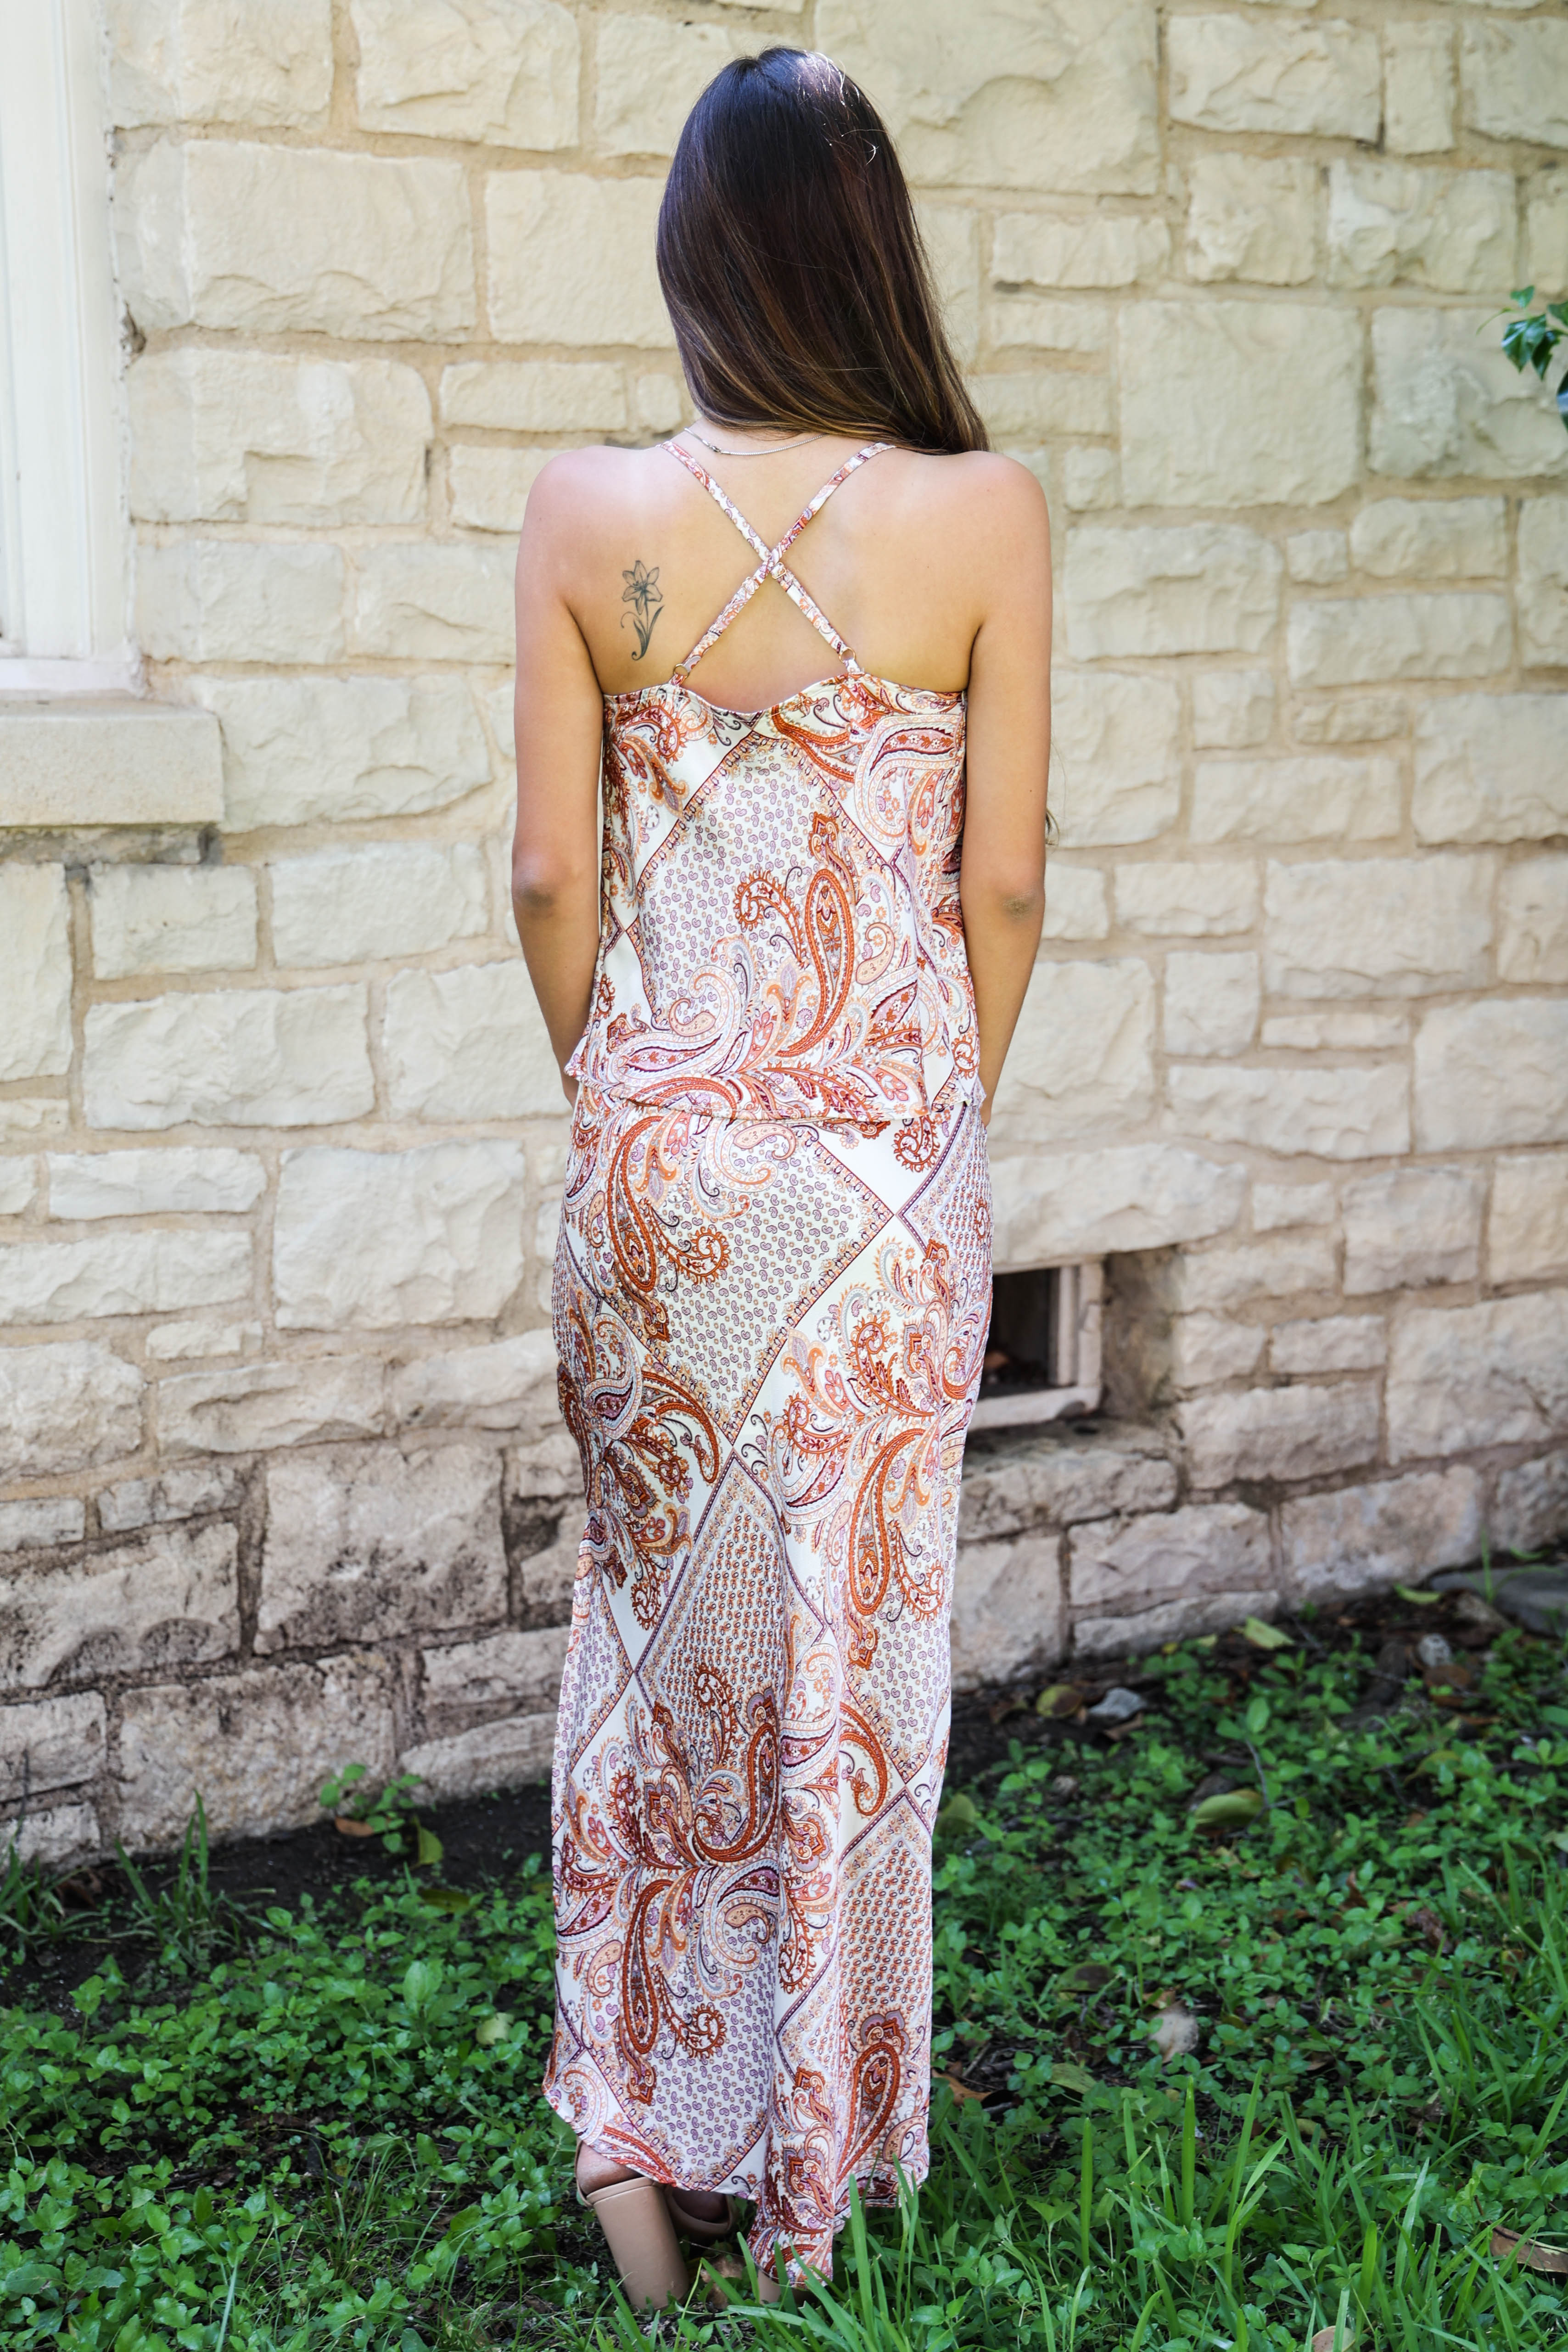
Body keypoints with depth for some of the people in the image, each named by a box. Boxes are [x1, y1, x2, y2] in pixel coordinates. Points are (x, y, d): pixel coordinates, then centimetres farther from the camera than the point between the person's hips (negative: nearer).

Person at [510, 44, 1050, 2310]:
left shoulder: (586, 515, -5)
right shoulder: (985, 514, -8)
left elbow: (551, 874, -3)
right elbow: (1002, 886, -5)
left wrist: (617, 1101, 12)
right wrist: (944, 1110, 10)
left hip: (658, 1138, 1)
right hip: (888, 1148, -1)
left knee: (658, 1612, 17)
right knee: (851, 1635, 11)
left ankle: (639, 2138, 25)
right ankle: (810, 2166, 27)